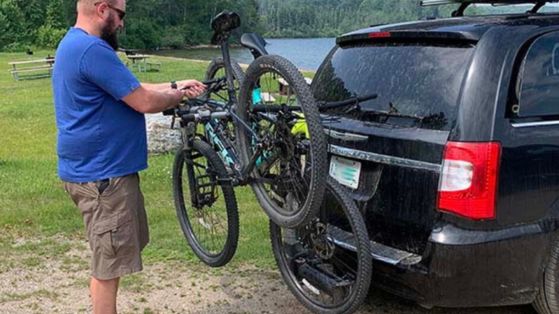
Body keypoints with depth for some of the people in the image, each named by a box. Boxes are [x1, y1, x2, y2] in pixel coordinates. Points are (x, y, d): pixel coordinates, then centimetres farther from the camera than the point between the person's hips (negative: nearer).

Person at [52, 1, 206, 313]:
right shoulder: (92, 49, -21)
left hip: (99, 169, 11)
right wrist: (180, 96, -3)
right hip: (102, 175, -11)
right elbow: (144, 102, -21)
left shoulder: (75, 44, 15)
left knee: (109, 260, 21)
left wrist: (175, 85, 15)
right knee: (108, 264, 0)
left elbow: (131, 89, 20)